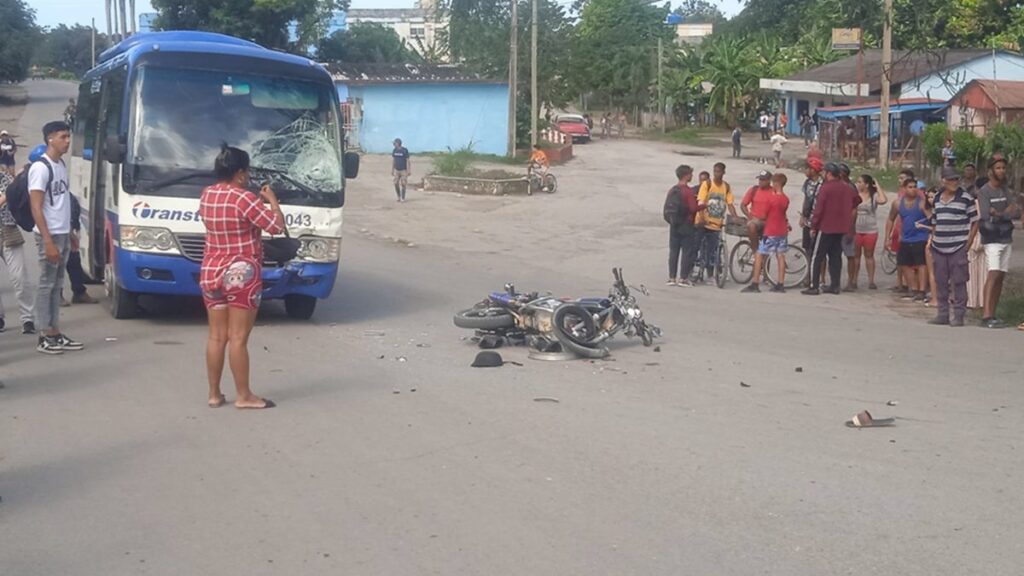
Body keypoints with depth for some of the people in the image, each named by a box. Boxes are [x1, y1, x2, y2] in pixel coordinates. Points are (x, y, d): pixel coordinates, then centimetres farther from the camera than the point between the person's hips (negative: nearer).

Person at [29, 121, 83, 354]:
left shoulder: (61, 164, 12)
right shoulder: (40, 168, -14)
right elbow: (36, 208, -17)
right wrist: (48, 241, -21)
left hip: (63, 234, 8)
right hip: (50, 235, -8)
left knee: (56, 285, 11)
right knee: (46, 285, -4)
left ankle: (55, 333, 15)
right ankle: (45, 337, 0)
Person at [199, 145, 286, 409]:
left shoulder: (206, 195, 6)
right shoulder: (244, 199, -16)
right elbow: (277, 226, -12)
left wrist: (258, 202, 17)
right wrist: (272, 199, 3)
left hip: (210, 273, 7)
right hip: (242, 276, -7)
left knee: (217, 336, 10)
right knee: (238, 338, -2)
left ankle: (214, 394, 15)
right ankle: (244, 396, 4)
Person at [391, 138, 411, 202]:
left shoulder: (405, 150, -16)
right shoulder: (394, 150, -2)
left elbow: (408, 161, -14)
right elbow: (393, 161, 6)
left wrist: (408, 171, -18)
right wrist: (392, 170, 5)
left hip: (404, 170, -4)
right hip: (397, 170, 4)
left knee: (403, 184, -6)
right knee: (396, 184, -5)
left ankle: (403, 198, 5)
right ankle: (399, 197, 14)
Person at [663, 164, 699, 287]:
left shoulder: (672, 190, 5)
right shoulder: (688, 191, -14)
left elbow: (666, 209, 9)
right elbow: (693, 209, -17)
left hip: (674, 226, 6)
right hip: (686, 226, -6)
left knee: (673, 251, 9)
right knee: (687, 252, 2)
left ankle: (672, 278, 9)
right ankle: (683, 278, 1)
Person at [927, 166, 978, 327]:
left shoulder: (966, 198, -4)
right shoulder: (937, 199, 12)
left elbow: (974, 223, -3)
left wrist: (967, 245, -8)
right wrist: (933, 242, 11)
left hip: (958, 248, -5)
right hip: (939, 248, 5)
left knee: (958, 282, -2)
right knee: (940, 282, 9)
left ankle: (959, 315, 4)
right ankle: (942, 314, 18)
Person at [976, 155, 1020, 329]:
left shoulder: (1005, 190, 13)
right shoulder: (984, 192, -8)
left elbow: (1017, 212, 5)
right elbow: (986, 218, -17)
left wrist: (1000, 214, -13)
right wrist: (1008, 213, -7)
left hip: (1006, 238, 7)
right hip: (992, 239, -7)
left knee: (1000, 276, 6)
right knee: (993, 274, -16)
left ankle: (992, 315, 10)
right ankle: (986, 316, -21)